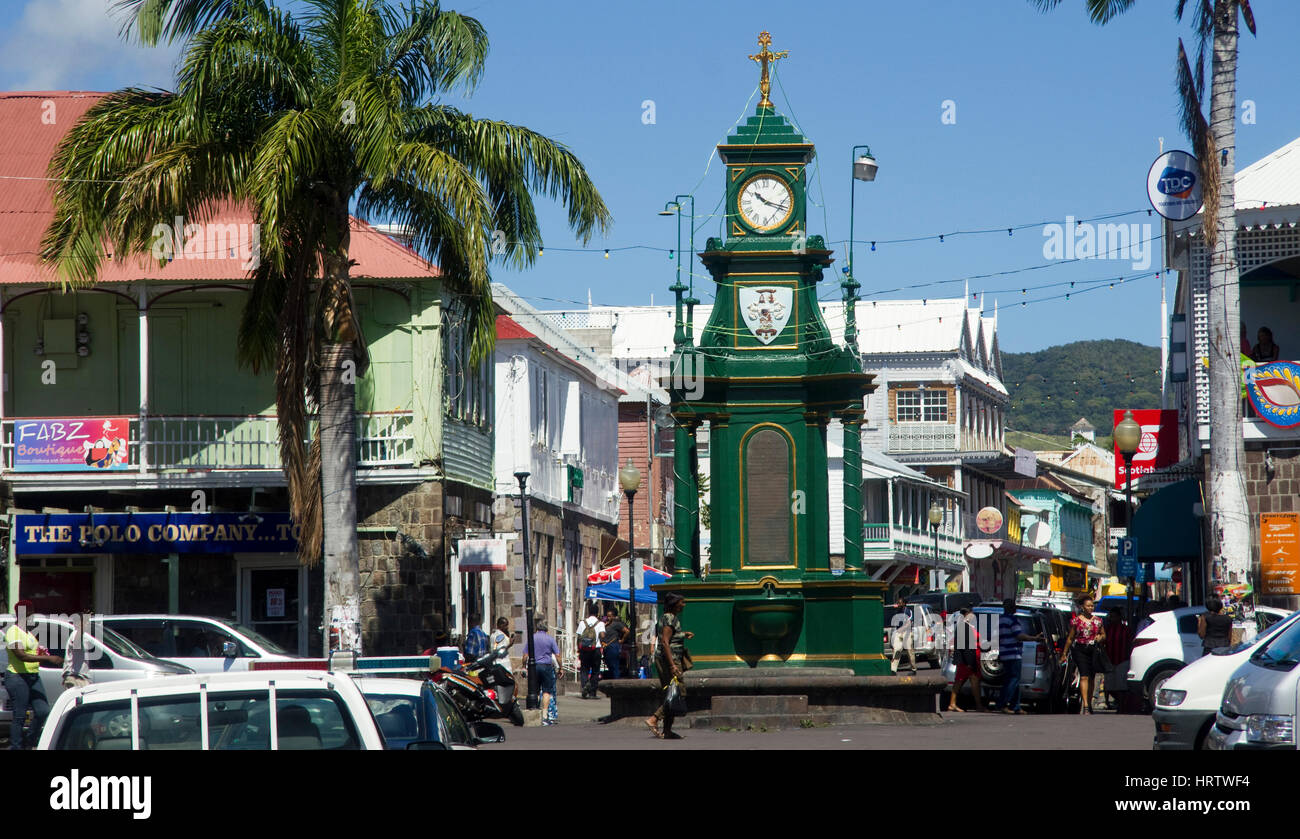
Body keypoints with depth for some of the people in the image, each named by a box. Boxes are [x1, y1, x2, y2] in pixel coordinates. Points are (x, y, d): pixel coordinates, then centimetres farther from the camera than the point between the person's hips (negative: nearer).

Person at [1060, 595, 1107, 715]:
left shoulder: (1097, 620, 11)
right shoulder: (1076, 620, 2)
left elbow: (1104, 635, 21)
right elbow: (1070, 638, 6)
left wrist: (1100, 637, -4)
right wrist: (1064, 653, 7)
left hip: (1094, 651, 4)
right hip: (1080, 650, -4)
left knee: (1091, 678, 8)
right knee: (1084, 676, -15)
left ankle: (1089, 704, 21)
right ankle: (1085, 706, -22)